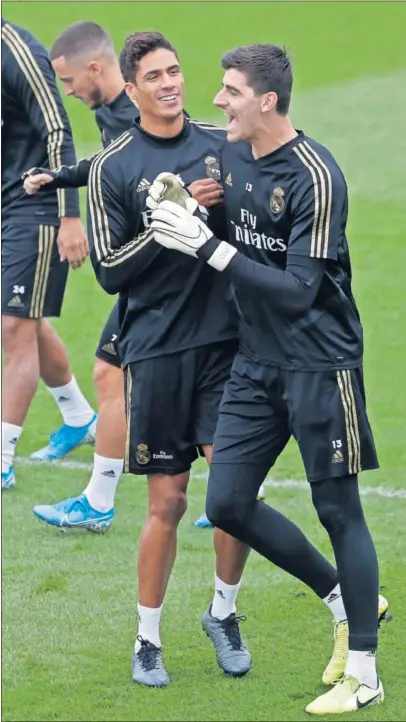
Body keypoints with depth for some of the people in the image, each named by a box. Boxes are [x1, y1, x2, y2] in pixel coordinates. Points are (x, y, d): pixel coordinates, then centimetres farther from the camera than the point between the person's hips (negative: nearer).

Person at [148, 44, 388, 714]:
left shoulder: (315, 176, -19)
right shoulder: (228, 156, 3)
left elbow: (299, 291, -23)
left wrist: (209, 247, -26)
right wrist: (179, 212, 0)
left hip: (320, 365, -7)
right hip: (257, 363, 7)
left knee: (338, 511, 1)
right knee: (228, 504, 5)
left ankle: (363, 675, 11)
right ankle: (346, 600, 24)